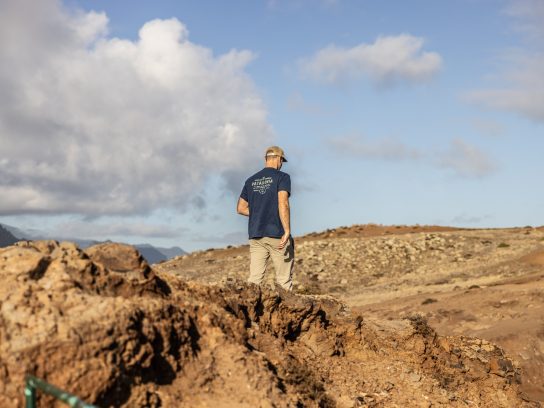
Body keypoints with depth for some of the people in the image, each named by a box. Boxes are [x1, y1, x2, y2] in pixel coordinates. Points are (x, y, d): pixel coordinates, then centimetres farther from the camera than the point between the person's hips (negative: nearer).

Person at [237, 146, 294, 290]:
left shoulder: (251, 180, 13)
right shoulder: (282, 177, -3)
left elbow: (241, 208, 14)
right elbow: (283, 204, -16)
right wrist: (287, 231, -18)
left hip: (255, 235, 5)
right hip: (277, 235, -5)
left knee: (254, 279, 0)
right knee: (284, 280, 3)